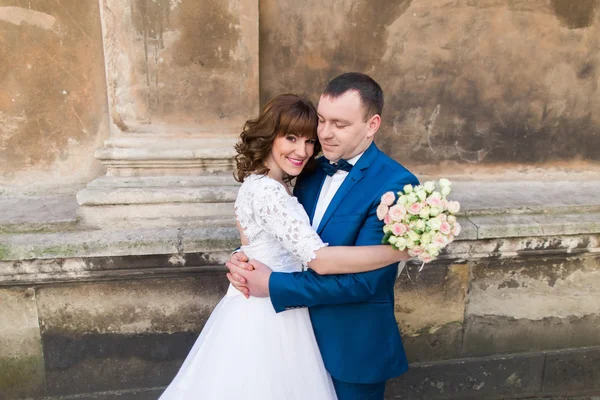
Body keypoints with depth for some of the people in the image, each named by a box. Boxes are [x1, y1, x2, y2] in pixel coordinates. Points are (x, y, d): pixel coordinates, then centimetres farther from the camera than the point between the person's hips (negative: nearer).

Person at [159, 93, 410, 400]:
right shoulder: (268, 191, -28)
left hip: (259, 309, 9)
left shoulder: (256, 181, 3)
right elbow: (320, 259, -35)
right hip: (268, 316, -9)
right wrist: (402, 250, -31)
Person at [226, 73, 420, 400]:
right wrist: (243, 258, -13)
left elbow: (364, 280, -26)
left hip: (354, 347, -6)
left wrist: (273, 285, -24)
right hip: (302, 333, 6)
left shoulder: (395, 185, -21)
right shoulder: (312, 170, 0)